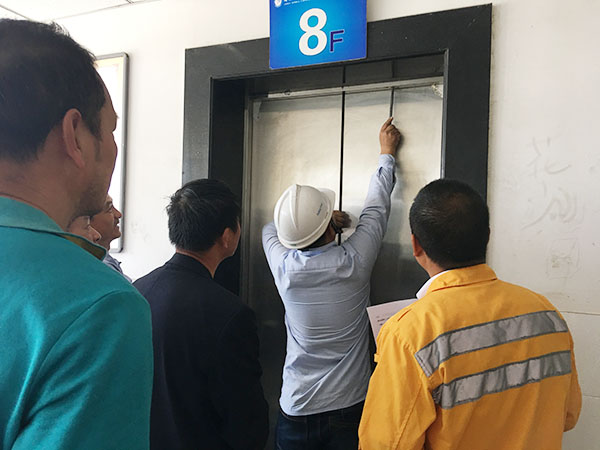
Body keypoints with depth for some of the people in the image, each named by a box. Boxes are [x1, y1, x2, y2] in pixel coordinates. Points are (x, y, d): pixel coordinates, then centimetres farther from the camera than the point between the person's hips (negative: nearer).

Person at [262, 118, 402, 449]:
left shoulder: (284, 266, -15)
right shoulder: (354, 262, -18)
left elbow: (271, 229, 10)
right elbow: (377, 208, -1)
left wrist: (314, 222, 14)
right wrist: (387, 152, 14)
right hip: (348, 409, -1)